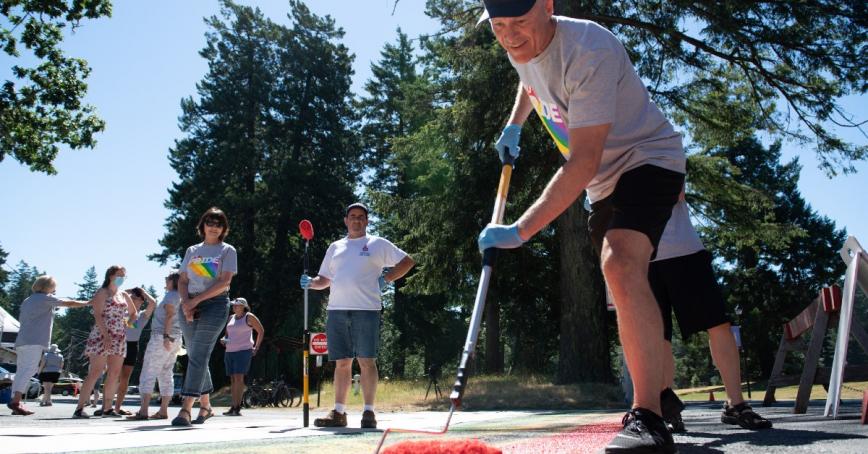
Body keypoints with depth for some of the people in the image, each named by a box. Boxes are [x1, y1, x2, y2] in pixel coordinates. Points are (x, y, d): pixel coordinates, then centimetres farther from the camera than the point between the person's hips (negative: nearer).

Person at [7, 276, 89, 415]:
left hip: (21, 341, 8)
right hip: (34, 342, -8)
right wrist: (88, 303, 12)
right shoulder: (46, 298, 1)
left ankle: (16, 403, 5)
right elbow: (69, 303, 1)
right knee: (29, 370, -15)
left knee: (21, 372, 8)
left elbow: (21, 319, 25)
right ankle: (16, 400, -26)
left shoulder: (27, 301, 23)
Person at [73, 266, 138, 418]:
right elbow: (98, 315, -11)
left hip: (119, 339, 7)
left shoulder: (124, 295, 18)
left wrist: (130, 322, 9)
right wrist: (106, 335, -22)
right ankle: (79, 408, -9)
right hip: (101, 336, -6)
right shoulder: (102, 293, 0)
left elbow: (133, 313, 31)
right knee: (95, 373, -11)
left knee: (115, 374, 3)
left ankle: (107, 408, 9)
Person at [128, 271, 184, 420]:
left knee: (148, 374, -9)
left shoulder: (171, 295, -6)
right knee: (166, 375, 8)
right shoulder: (180, 297, 20)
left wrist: (166, 336, -23)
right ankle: (163, 411, 6)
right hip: (175, 339, 9)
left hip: (161, 337, -9)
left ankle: (143, 411, -15)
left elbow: (169, 315, -17)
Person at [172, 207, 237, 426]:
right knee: (196, 357, 9)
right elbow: (182, 281, 11)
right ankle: (205, 406, 20)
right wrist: (185, 302, -8)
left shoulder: (227, 250, 4)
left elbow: (224, 282, -8)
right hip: (190, 305, 5)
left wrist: (196, 300, -14)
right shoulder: (192, 251, 17)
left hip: (215, 304, -5)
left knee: (198, 356, -15)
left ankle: (186, 409, -19)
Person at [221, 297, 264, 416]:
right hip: (229, 351, 7)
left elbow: (261, 331, 3)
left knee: (239, 378, -15)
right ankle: (233, 407, 7)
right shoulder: (231, 318, 17)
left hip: (243, 351, -7)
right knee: (233, 379, 5)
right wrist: (224, 339, 6)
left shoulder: (249, 317, -1)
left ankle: (237, 408, -18)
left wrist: (256, 347, 1)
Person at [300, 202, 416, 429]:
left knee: (366, 361, -4)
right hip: (336, 310, 4)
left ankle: (369, 412, 1)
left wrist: (385, 279, -1)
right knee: (342, 363, 6)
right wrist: (311, 282, 2)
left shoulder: (378, 244, 8)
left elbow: (408, 261, 8)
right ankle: (338, 412, 10)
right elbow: (325, 280, 23)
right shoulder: (335, 247, 20)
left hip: (366, 309, -4)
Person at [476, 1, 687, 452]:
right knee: (620, 278, 13)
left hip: (648, 158, -9)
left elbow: (583, 165, -36)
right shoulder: (521, 48, -4)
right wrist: (513, 126, 12)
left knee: (621, 266, -32)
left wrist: (520, 230, -39)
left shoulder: (590, 52, -31)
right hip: (604, 179, 9)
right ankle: (652, 394, 28)